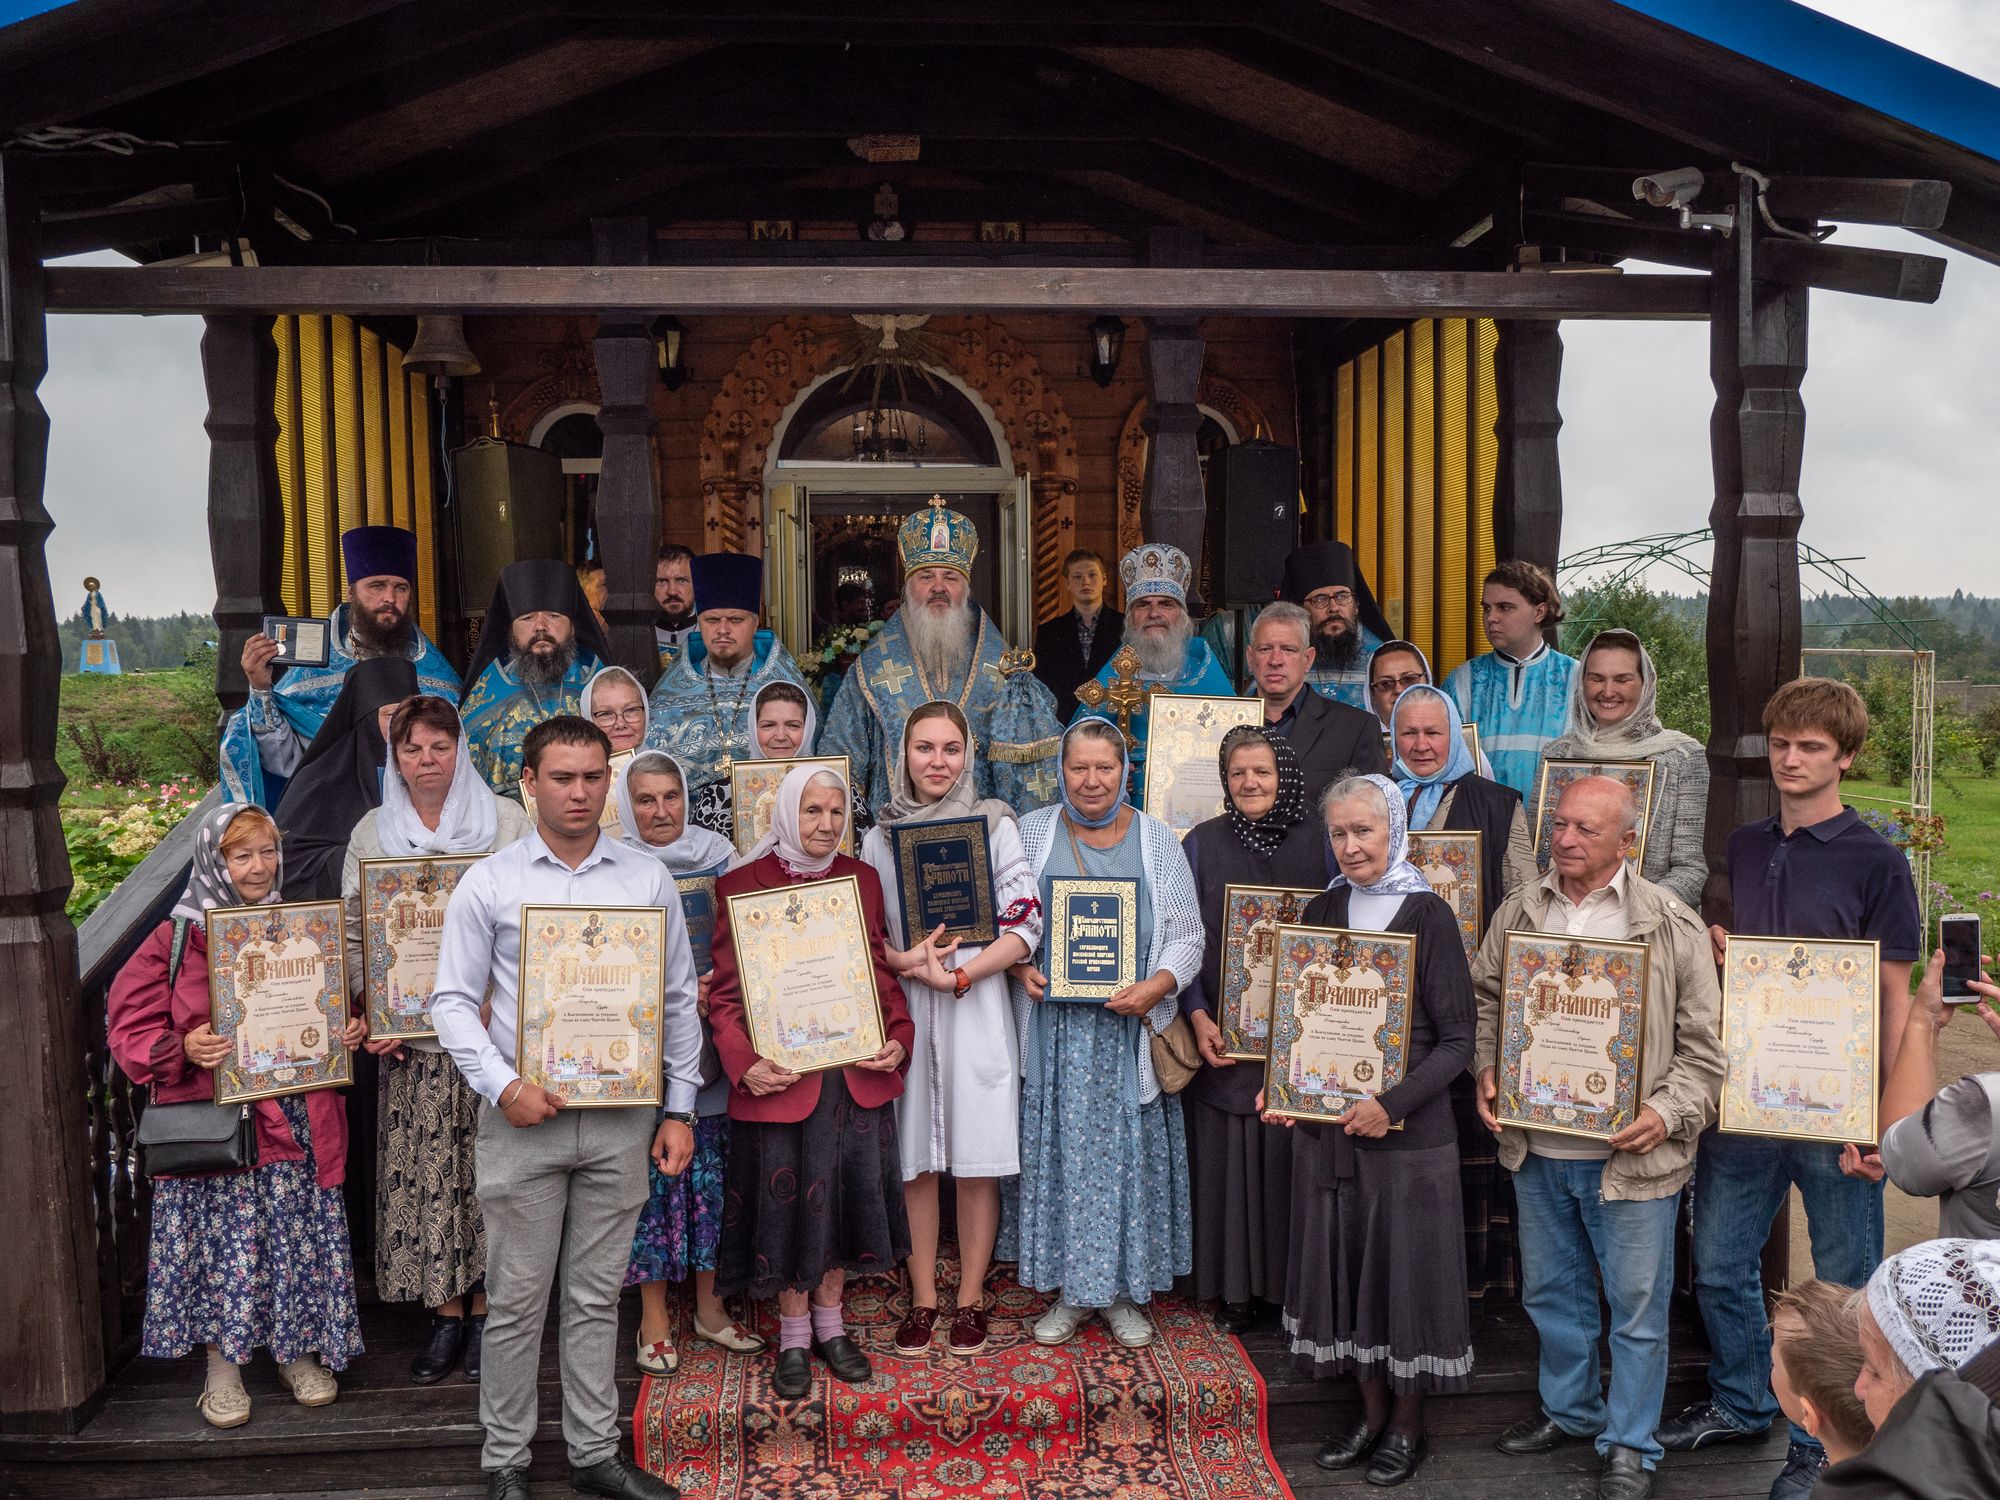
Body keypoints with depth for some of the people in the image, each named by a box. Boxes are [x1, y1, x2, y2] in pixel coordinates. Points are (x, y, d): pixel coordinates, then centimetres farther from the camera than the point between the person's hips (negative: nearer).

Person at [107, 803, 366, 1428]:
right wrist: (183, 1049, -22)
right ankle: (222, 1366, 27)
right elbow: (133, 1027, -4)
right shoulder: (176, 939, -5)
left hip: (297, 1120, 3)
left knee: (298, 1234, 11)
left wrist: (351, 1031, -3)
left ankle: (298, 1352, 31)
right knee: (223, 1241, 6)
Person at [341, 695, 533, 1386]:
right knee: (420, 1167, 4)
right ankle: (447, 1313, 18)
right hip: (412, 1033, 2)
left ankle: (486, 1309, 17)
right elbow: (354, 933, 8)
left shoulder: (506, 821, 0)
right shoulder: (373, 831, 7)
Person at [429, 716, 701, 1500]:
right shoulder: (489, 882, 0)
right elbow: (453, 1000, 0)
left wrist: (681, 1109, 3)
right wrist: (502, 1086, -13)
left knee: (598, 1297, 13)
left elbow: (679, 1000, 6)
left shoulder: (649, 878, 3)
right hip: (524, 1114, -1)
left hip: (622, 1119, 2)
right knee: (517, 1300, 7)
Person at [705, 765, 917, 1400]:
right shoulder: (742, 885, -5)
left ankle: (830, 1323, 32)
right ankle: (794, 1333, 26)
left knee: (847, 1193, 13)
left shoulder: (861, 878, 6)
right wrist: (743, 1062, -17)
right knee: (788, 1199, 7)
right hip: (780, 1076, -3)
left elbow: (881, 969, 11)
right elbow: (725, 991, -5)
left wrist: (898, 1038, -3)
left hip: (858, 1073, 3)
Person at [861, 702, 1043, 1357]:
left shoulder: (994, 823, 0)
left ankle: (970, 1300, 18)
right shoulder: (878, 836, 7)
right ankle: (922, 1299, 21)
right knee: (914, 1161, 7)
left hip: (978, 1006, -2)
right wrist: (913, 966, -12)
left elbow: (1026, 921, -4)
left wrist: (961, 974, -15)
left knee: (975, 1162, 3)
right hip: (903, 1008, 2)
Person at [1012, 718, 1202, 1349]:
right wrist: (1022, 968, -11)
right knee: (1059, 1151, 4)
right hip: (1055, 1026, 0)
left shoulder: (1157, 840, 5)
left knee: (1129, 1152, 5)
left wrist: (1156, 985, -14)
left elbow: (1187, 935, 3)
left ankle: (1124, 1293, 20)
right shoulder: (1032, 832, 6)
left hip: (1130, 1029, 0)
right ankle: (1068, 1291, 19)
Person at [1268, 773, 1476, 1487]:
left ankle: (1408, 1422, 27)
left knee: (1406, 1264, 7)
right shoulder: (1322, 912, 5)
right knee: (1343, 1263, 12)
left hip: (1409, 1131, -4)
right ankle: (1371, 1411, 31)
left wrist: (1392, 1104, -19)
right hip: (1329, 1126, 5)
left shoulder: (1428, 916, -9)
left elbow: (1456, 1040, -10)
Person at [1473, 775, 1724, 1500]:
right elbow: (1486, 998, 14)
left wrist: (1669, 1114, -18)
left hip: (1630, 1156, -4)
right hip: (1536, 1148, 4)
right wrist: (1487, 1070, 0)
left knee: (1637, 1305, 7)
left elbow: (1702, 1048, -5)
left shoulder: (1673, 927, -8)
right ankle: (1570, 1410, 41)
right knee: (1551, 1290, 20)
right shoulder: (1518, 912, 4)